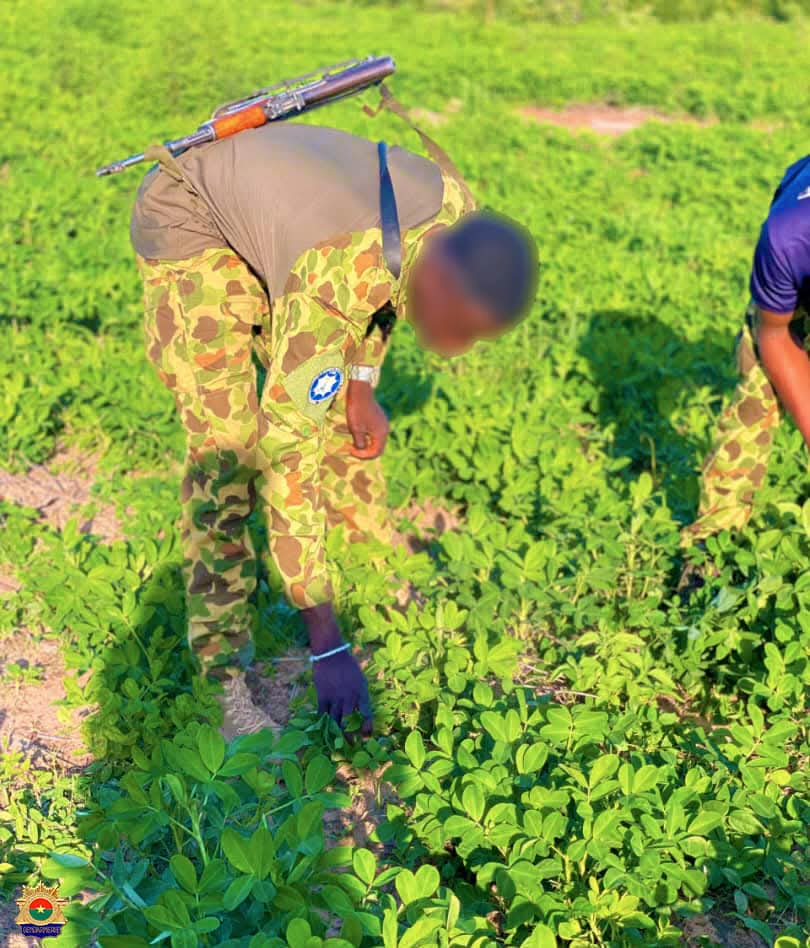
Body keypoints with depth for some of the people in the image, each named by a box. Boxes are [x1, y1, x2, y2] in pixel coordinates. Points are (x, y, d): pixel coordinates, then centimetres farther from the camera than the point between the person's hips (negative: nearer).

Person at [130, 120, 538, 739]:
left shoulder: (458, 208, -22)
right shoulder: (331, 281, -43)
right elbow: (284, 459, -39)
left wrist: (362, 384, -2)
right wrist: (327, 646, -35)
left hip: (272, 204, 7)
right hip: (188, 218, -7)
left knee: (346, 416, 7)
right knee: (226, 441, -18)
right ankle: (225, 680, -10)